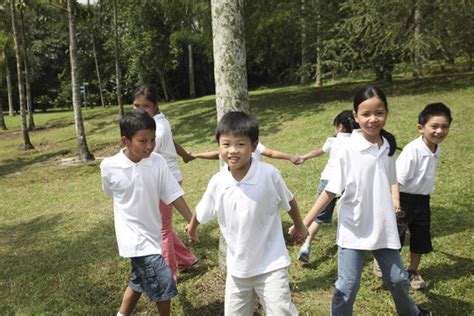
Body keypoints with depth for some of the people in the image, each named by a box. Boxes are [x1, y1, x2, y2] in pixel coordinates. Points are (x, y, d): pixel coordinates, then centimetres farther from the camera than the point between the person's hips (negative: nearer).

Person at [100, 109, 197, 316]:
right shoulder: (109, 167, -16)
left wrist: (192, 222, -8)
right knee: (163, 281, -8)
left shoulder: (157, 162, -11)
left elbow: (173, 194, -7)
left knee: (139, 281, 23)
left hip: (151, 232, 4)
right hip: (134, 234, -4)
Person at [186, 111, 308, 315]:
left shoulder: (269, 174, -19)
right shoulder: (217, 182, -12)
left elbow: (289, 202, 0)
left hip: (271, 265, -3)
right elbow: (202, 213, 9)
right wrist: (191, 228, 26)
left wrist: (299, 226, 16)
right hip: (237, 268, 3)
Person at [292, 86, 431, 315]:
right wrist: (305, 222, -17)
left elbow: (387, 184, 11)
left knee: (398, 279, 19)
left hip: (384, 227, 5)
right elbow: (330, 191, -14)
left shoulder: (388, 146, -1)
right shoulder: (346, 151, -16)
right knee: (348, 286, -1)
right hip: (353, 229, -4)